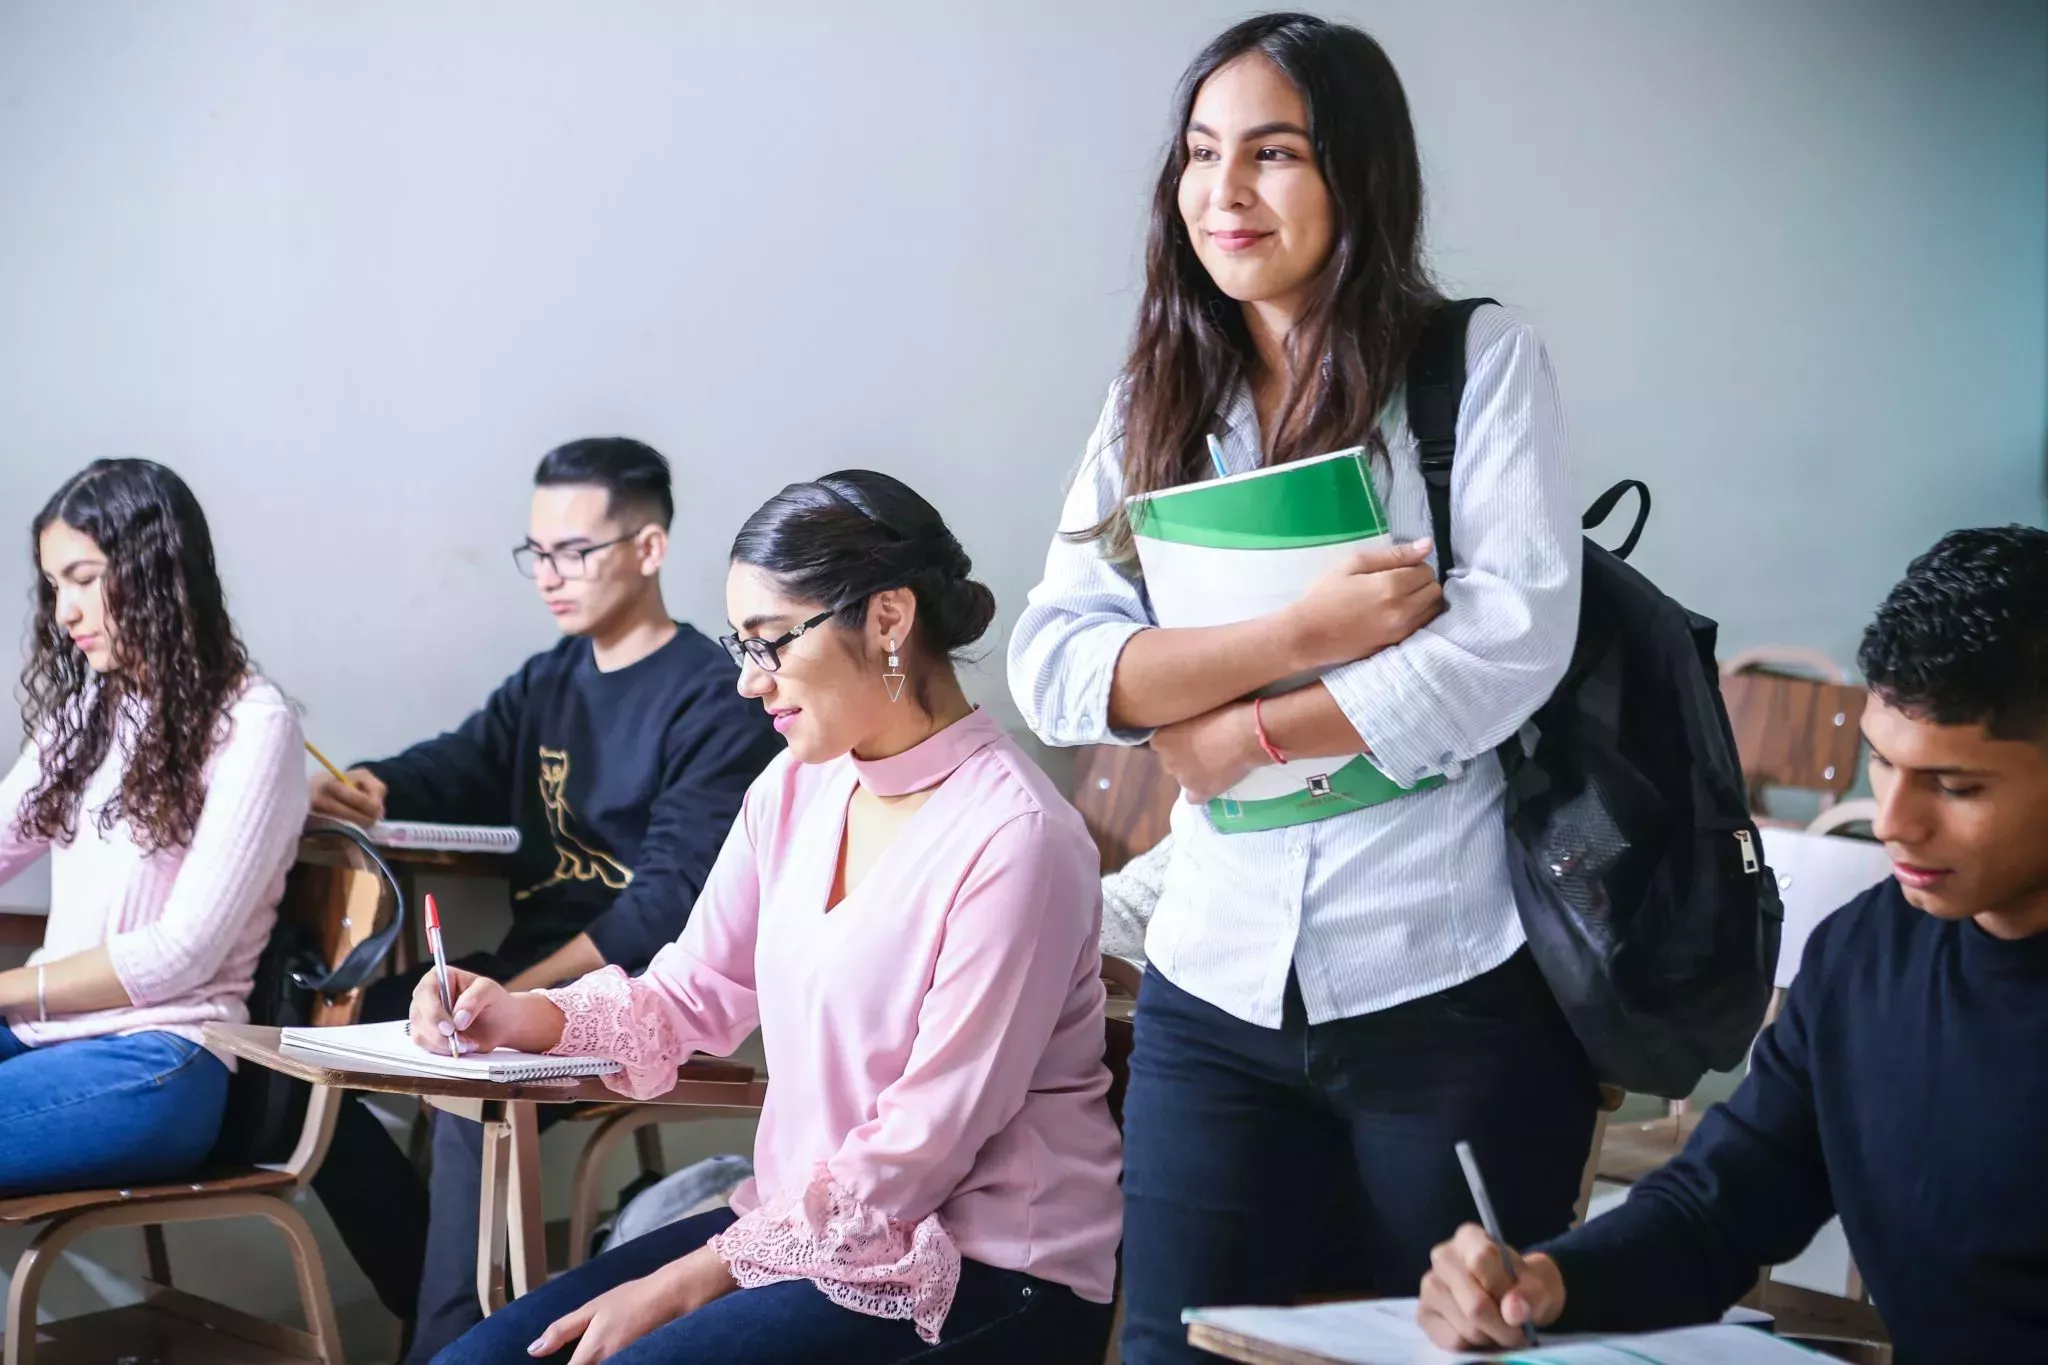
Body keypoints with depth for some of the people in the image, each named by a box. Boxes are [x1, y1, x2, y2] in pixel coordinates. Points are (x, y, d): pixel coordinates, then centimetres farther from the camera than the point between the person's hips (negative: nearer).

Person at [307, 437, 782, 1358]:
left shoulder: (714, 701, -9)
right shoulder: (547, 682, 17)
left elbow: (674, 898, -18)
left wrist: (526, 993, -25)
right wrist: (363, 789, -19)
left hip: (639, 993, -8)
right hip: (530, 971, 8)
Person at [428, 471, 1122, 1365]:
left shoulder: (1012, 838, -19)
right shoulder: (796, 788, 6)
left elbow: (922, 1147, -19)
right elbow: (692, 996, 14)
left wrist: (689, 1283, -16)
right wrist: (523, 1018, -6)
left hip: (981, 1279, -7)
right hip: (802, 1223, 7)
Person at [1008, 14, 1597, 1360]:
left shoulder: (1482, 363, -3)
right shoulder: (1154, 407, 8)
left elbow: (1515, 638, -14)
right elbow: (1053, 667, -3)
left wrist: (1247, 732, -10)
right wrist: (1297, 631, -16)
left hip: (1455, 984, -3)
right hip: (1219, 991, 3)